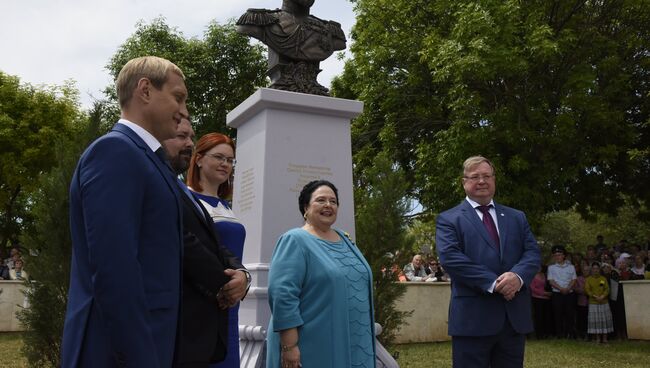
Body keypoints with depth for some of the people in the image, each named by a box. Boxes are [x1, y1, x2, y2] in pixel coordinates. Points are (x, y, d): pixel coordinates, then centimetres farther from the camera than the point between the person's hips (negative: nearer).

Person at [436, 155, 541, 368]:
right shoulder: (449, 219, 2)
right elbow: (450, 258, -12)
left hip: (515, 316, 5)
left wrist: (518, 275, -16)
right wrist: (493, 283, -19)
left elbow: (533, 253, 7)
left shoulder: (517, 217, 17)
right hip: (472, 318, -4)